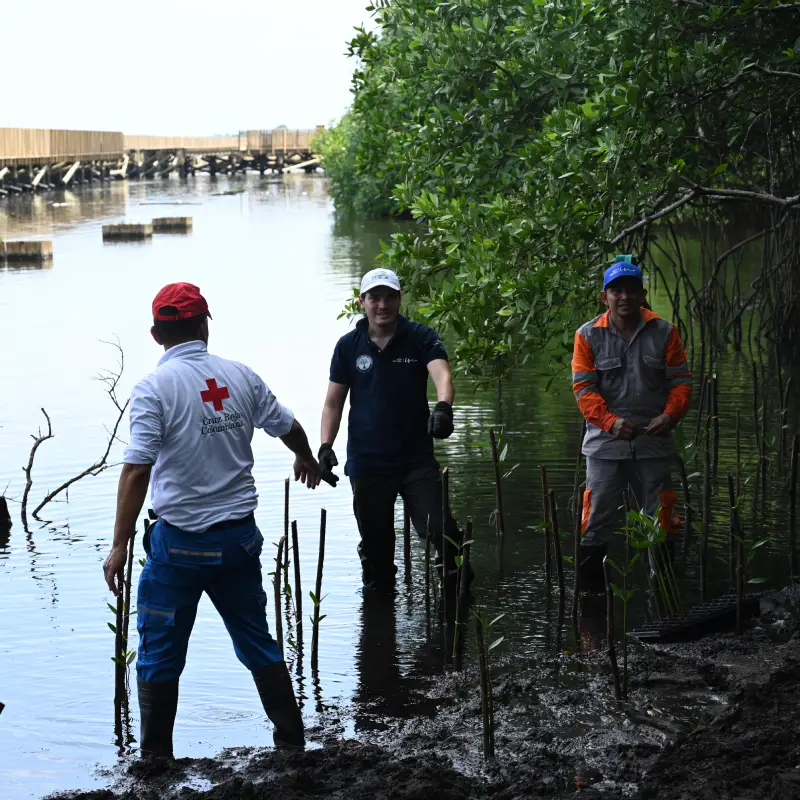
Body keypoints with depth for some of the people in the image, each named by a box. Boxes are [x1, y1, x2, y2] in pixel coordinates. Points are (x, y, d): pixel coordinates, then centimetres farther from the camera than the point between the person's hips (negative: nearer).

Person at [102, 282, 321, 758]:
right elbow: (289, 428, 15)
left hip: (181, 542, -4)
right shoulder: (240, 376, 1)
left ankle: (156, 758, 13)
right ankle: (292, 740, 24)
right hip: (240, 537, 5)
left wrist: (120, 546, -15)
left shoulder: (154, 388, -13)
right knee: (258, 642, 18)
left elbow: (137, 470, -19)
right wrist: (307, 459, 37)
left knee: (160, 656, 8)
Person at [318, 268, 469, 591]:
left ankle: (457, 585, 8)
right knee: (375, 541, 9)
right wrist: (326, 445, -5)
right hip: (366, 463, 2)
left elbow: (442, 374, -19)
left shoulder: (421, 338, -2)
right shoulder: (348, 346, 4)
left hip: (417, 458, -2)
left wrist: (443, 407, -41)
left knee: (438, 528, -13)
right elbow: (334, 401, 9)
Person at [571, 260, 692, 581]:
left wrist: (670, 415, -14)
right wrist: (610, 421, -18)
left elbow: (681, 380, 4)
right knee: (598, 519, -1)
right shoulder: (588, 335, -1)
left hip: (654, 442, 1)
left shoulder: (664, 332, 2)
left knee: (659, 519, 9)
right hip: (605, 443, -1)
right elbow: (584, 387, -4)